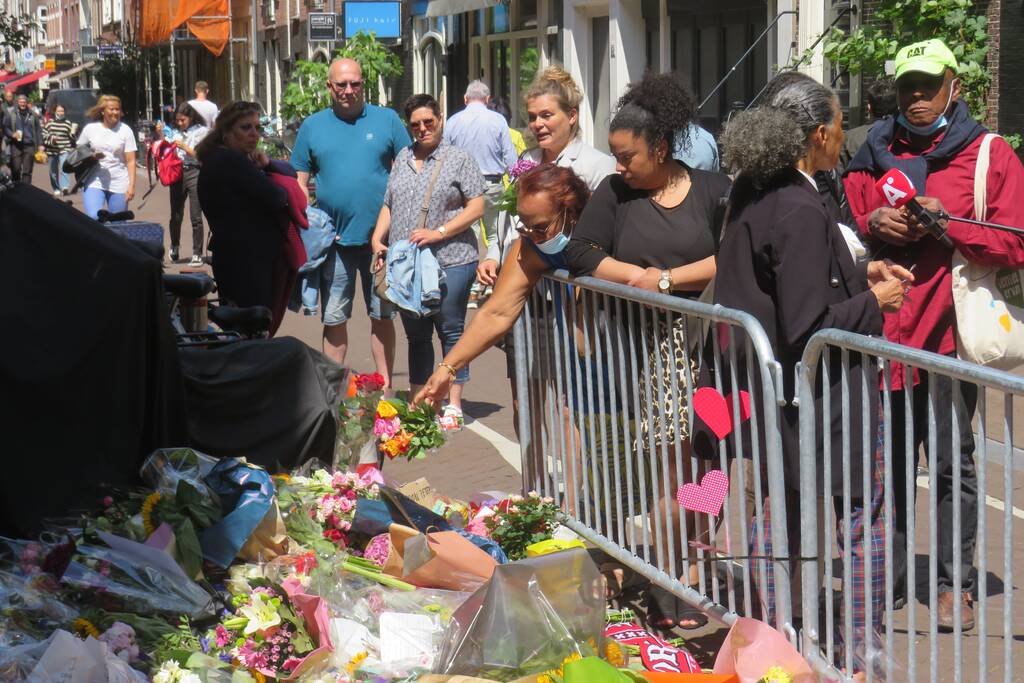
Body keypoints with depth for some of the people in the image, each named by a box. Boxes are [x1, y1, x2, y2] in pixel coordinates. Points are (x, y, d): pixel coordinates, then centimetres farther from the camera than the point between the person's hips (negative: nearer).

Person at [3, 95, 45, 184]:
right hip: (16, 145, -1)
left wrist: (40, 144, 1)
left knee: (27, 171, -1)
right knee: (16, 169, -3)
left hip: (29, 145, 1)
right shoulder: (11, 114, 5)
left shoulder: (33, 115, 9)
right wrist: (12, 134, -12)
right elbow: (5, 127, 8)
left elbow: (38, 130, 9)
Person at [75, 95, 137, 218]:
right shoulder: (90, 129, 4)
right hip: (94, 183, 0)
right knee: (93, 217, -18)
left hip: (119, 185, 0)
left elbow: (130, 161, -1)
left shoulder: (125, 130, 1)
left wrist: (132, 185, -10)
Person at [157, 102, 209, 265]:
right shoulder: (174, 132, 10)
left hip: (194, 174, -4)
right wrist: (160, 136, -1)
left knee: (196, 216, -4)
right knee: (176, 215, 12)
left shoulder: (201, 131, 1)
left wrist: (184, 147, -12)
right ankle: (174, 247, 33)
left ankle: (197, 254, 1)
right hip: (177, 173, 4)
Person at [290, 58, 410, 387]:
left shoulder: (386, 120, 3)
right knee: (333, 319, 6)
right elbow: (299, 181, 9)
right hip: (332, 238, 1)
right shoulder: (312, 126, 7)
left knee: (382, 316, 7)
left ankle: (386, 387, 16)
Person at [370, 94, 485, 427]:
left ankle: (453, 404, 4)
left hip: (449, 262, -5)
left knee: (451, 332, -1)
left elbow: (476, 207, -6)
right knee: (416, 334, 11)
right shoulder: (402, 158, 17)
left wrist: (439, 232, -15)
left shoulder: (459, 159, 1)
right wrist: (378, 238, 4)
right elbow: (388, 206, 21)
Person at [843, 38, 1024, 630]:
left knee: (953, 464, 1)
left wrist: (949, 224, -17)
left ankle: (954, 583, 12)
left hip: (948, 330, -3)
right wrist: (871, 225, -5)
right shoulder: (875, 153, 14)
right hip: (881, 330, 3)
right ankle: (891, 576, 22)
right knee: (888, 459, 10)